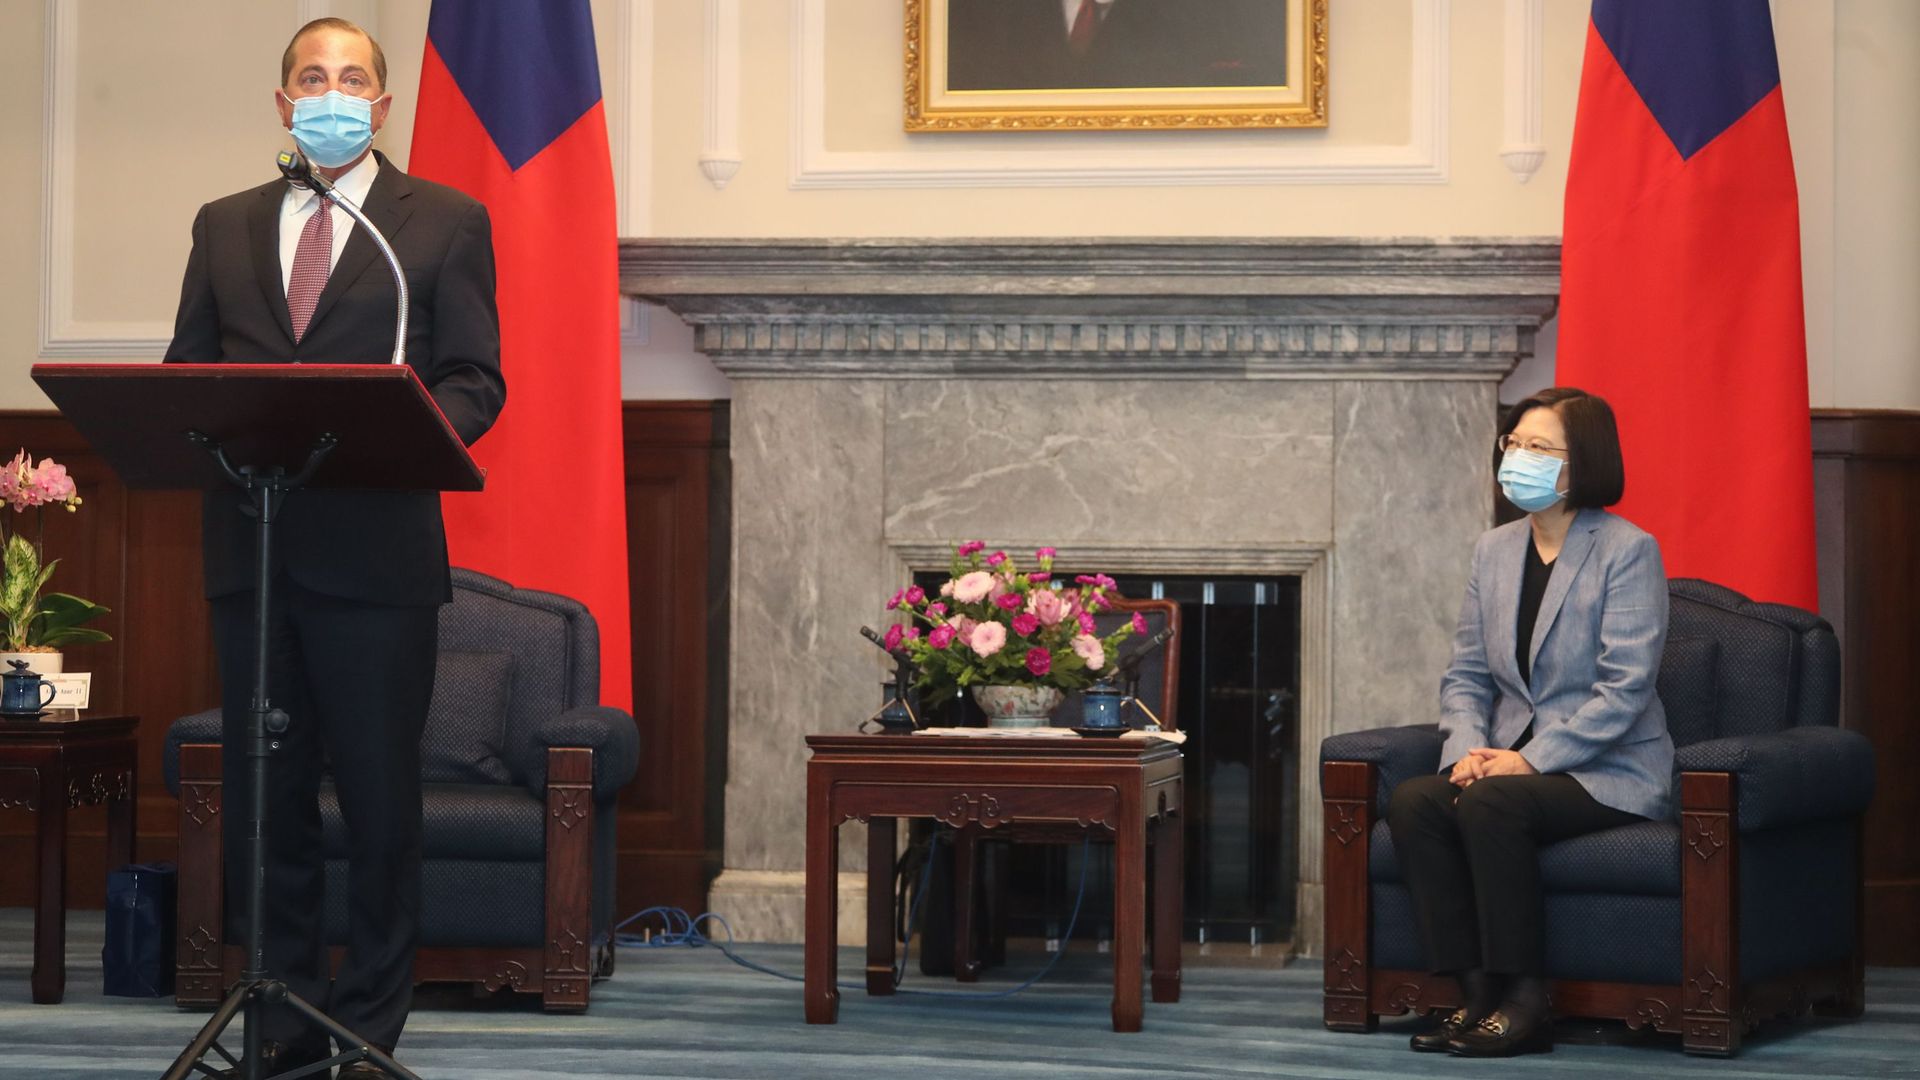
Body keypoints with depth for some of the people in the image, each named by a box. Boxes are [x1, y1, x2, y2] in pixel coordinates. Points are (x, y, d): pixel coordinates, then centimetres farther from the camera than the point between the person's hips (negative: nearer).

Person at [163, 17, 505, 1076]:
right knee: (263, 793, 6)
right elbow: (185, 369, 14)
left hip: (375, 550, -3)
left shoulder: (445, 222, 6)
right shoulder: (224, 226, 16)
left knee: (380, 800, 0)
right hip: (250, 547, 3)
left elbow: (475, 379, 0)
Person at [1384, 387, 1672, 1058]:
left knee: (1492, 804, -33)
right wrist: (1469, 748, -9)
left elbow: (1625, 688, -16)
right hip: (1512, 763, 6)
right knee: (1412, 802, -22)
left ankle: (1524, 1002, -24)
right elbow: (1466, 674, 12)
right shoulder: (1495, 550, 13)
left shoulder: (1627, 551, -8)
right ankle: (1475, 995, -20)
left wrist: (1531, 759, -20)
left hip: (1607, 773, -6)